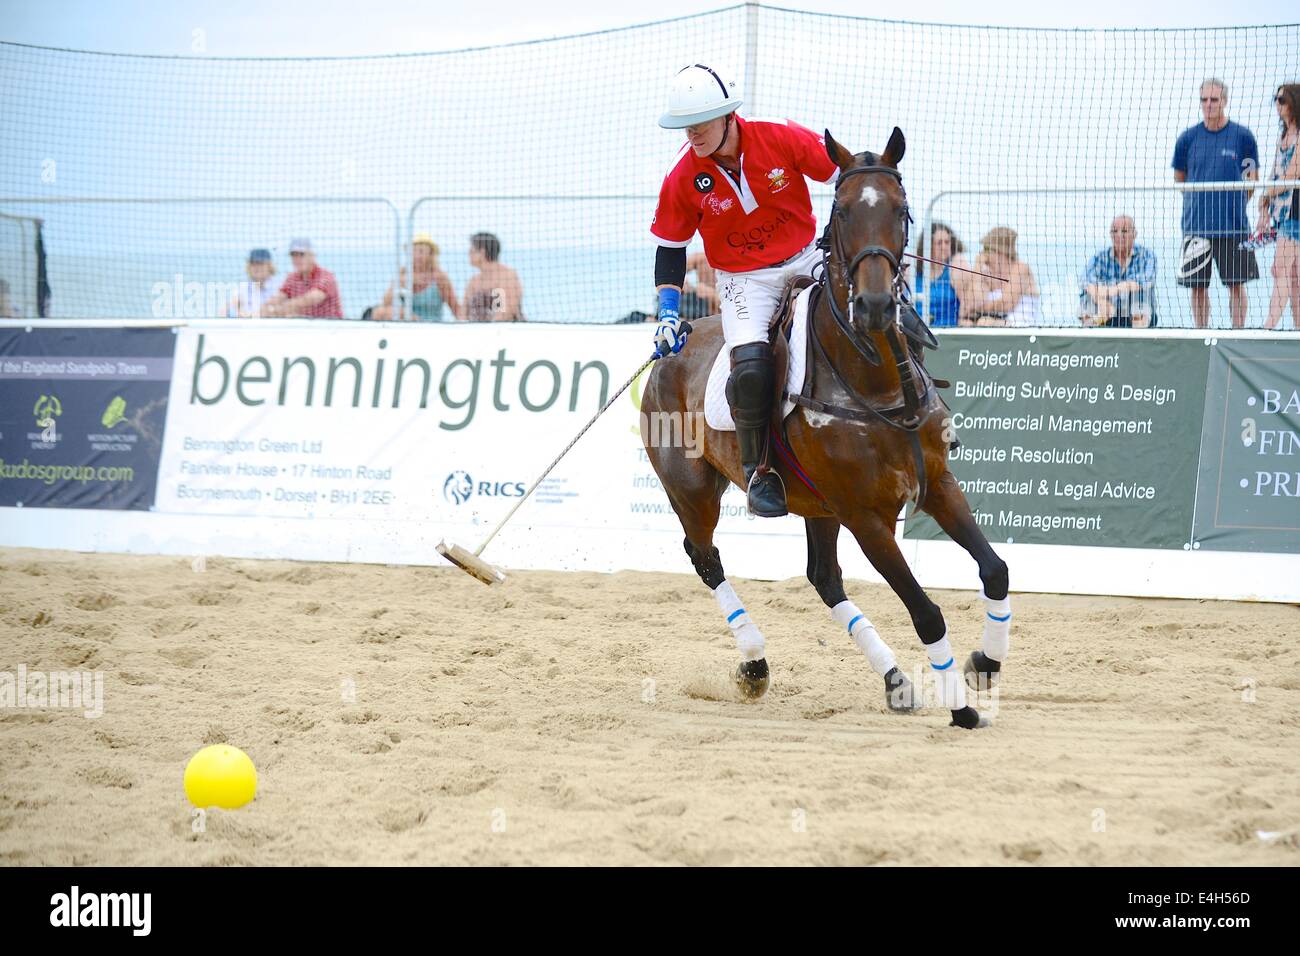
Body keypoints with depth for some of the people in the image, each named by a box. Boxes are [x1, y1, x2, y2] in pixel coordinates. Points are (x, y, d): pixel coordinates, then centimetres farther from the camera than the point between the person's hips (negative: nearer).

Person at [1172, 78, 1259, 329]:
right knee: (1197, 286, 4)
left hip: (1233, 225, -2)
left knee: (1236, 285, 1)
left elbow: (1251, 180, 8)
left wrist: (1235, 205, 4)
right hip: (1196, 223, 2)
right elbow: (1179, 179, 15)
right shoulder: (1188, 138, 4)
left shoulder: (1243, 136, -1)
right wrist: (1200, 203, 9)